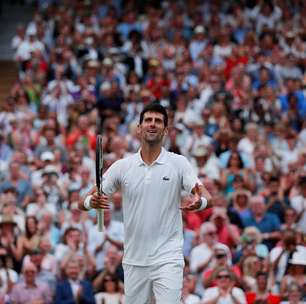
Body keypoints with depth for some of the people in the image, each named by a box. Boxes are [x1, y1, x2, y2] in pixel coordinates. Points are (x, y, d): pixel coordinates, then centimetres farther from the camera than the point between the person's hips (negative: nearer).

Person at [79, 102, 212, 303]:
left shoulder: (179, 163, -1)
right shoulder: (122, 166, 4)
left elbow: (207, 197, -9)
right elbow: (85, 202, 3)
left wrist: (200, 202, -34)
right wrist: (92, 202, -22)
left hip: (168, 259, -3)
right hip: (134, 261, 3)